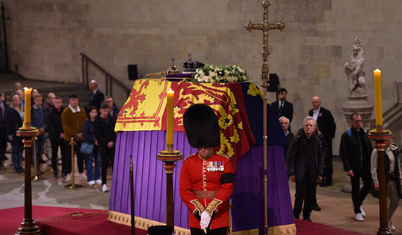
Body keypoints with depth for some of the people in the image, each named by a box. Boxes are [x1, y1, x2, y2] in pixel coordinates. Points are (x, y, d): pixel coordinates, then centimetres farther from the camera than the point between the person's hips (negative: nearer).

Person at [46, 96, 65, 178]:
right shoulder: (50, 114, -3)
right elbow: (49, 126, -8)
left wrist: (65, 133, -8)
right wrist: (59, 134, -17)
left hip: (64, 137, 1)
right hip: (54, 137, -1)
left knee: (64, 154, 4)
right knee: (54, 154, 5)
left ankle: (64, 170, 14)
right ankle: (55, 171, 12)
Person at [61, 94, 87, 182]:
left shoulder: (82, 111, 7)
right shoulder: (65, 112, -7)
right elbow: (66, 126, -12)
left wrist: (82, 133, -9)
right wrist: (75, 134, -19)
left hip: (80, 138, 3)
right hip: (69, 138, -3)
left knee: (80, 155, 8)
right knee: (69, 156, 3)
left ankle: (81, 173, 18)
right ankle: (68, 174, 13)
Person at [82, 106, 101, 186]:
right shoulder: (87, 122, -6)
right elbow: (84, 134, -9)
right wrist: (94, 140, -16)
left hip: (98, 144, 3)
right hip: (89, 144, -3)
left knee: (98, 162, 6)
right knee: (89, 163, 1)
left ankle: (97, 178, 18)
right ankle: (90, 179, 11)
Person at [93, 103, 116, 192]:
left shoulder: (111, 119, 9)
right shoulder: (97, 121, -2)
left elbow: (115, 131, 10)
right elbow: (97, 134, -6)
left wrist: (113, 141, -5)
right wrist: (107, 143, -10)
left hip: (112, 145, 3)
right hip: (103, 146, -3)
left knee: (114, 163, -1)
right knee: (104, 164, -3)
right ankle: (104, 184, 3)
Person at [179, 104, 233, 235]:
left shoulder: (224, 162, -2)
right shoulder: (188, 163, 3)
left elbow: (227, 189, -9)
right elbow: (184, 191, -2)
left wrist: (210, 211, -17)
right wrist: (199, 212, -13)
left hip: (219, 218, -1)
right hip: (196, 219, 1)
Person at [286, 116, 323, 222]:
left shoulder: (316, 140, 7)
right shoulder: (297, 139, -8)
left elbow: (320, 157, 13)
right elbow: (290, 156, -7)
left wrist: (319, 173, 8)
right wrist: (291, 173, -10)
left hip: (312, 174, 5)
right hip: (301, 174, -5)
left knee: (311, 196, 6)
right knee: (301, 195, -4)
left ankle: (307, 216, 19)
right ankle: (295, 217, 11)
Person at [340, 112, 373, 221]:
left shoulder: (365, 133, 8)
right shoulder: (346, 135, -8)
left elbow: (370, 150, 13)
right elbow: (343, 154, -11)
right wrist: (348, 169, -17)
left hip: (365, 166, 5)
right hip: (354, 167, -5)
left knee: (368, 185, 7)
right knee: (355, 189, 3)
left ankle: (358, 203, 33)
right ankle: (357, 212, 16)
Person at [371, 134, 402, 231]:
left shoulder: (394, 150, 9)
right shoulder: (376, 151, -9)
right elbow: (374, 168, -10)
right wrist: (376, 182, -15)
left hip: (393, 180, 6)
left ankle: (388, 221, 30)